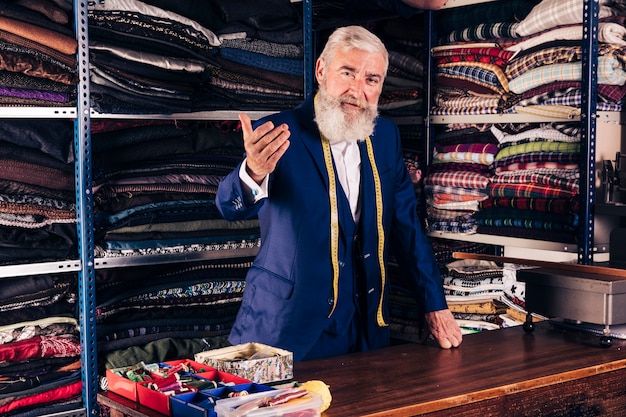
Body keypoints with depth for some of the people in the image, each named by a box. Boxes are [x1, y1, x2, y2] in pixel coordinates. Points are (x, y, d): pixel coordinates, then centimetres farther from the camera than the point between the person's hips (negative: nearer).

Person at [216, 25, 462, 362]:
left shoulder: (385, 135, 4)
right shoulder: (279, 135, -12)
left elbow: (406, 223, 9)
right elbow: (231, 207, -25)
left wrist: (435, 305, 7)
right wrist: (253, 173, -48)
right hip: (287, 331, -4)